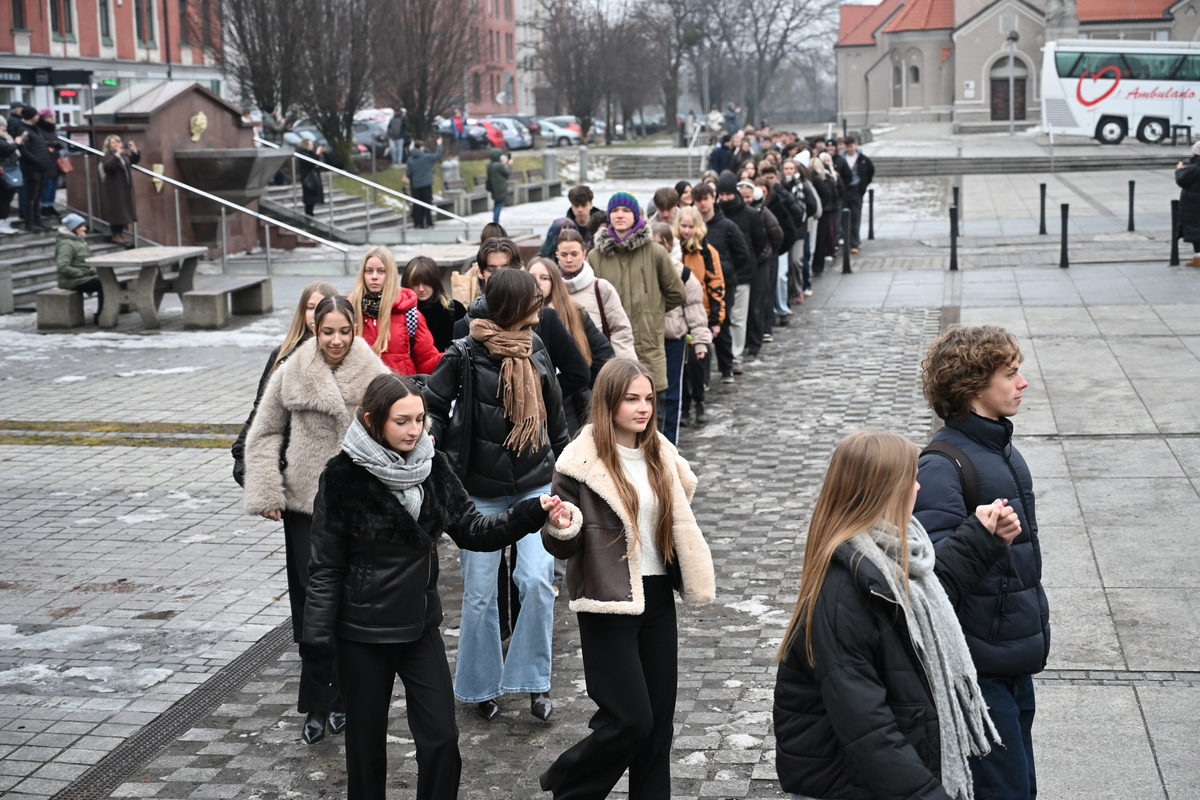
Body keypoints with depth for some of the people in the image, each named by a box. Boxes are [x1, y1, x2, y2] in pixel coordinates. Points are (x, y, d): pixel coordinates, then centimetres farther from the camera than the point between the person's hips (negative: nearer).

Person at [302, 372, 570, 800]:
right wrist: (318, 633, -13)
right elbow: (327, 563, -9)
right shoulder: (345, 476, -13)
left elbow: (471, 530, 1)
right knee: (367, 742, 10)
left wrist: (531, 514, -13)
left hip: (421, 627, 4)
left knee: (441, 739, 0)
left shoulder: (433, 466, -1)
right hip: (363, 634, -3)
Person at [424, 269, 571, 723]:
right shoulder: (465, 355, -10)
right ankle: (481, 686, 23)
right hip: (481, 491, -3)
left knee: (537, 580, -12)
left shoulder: (535, 350, 5)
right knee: (480, 593, 5)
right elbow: (432, 405, -2)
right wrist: (430, 435, -22)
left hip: (536, 485, 3)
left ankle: (534, 680, 3)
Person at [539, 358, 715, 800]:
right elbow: (561, 545, -10)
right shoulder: (581, 461, -11)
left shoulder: (660, 455, 8)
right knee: (631, 719, -7)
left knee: (659, 717, 9)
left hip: (657, 597, 6)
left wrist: (695, 576, 15)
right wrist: (562, 530, -29)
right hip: (608, 602, -6)